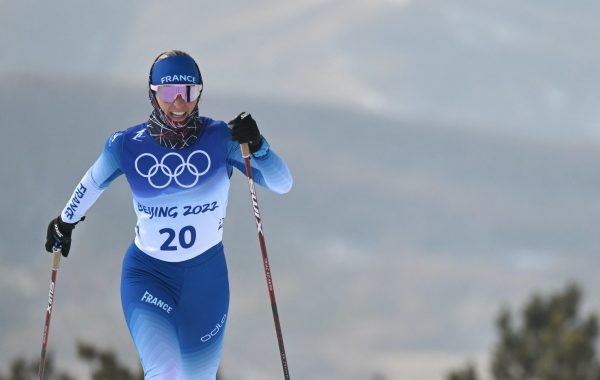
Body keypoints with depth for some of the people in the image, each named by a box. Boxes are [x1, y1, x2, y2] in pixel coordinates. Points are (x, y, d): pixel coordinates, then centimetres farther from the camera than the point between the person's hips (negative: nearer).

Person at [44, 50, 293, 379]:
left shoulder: (220, 139, -11)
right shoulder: (127, 146, -9)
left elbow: (282, 184, -15)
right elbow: (92, 183, 12)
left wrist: (256, 147, -33)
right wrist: (65, 222, 28)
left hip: (206, 277, 1)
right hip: (148, 274, -1)